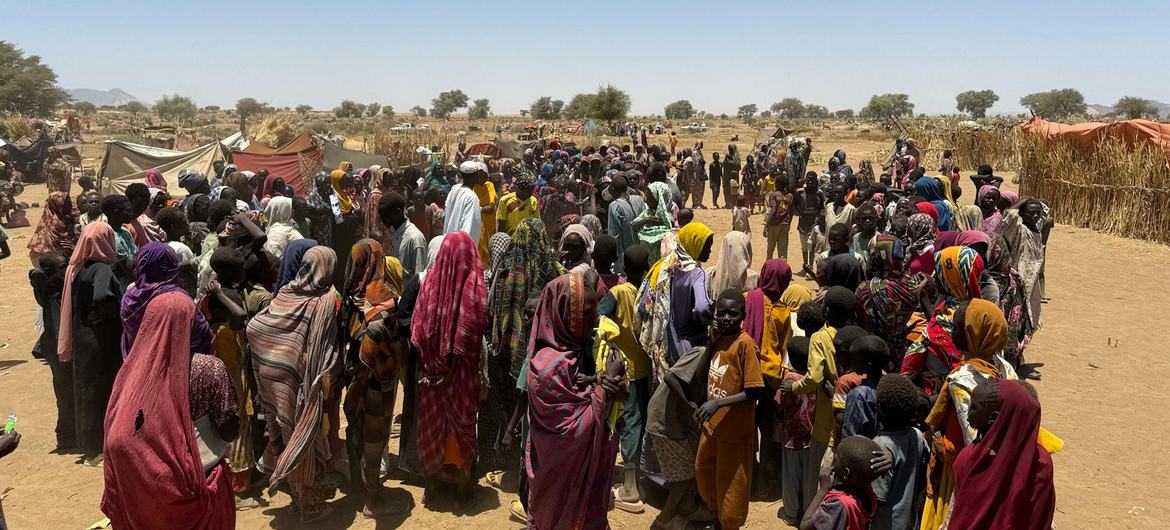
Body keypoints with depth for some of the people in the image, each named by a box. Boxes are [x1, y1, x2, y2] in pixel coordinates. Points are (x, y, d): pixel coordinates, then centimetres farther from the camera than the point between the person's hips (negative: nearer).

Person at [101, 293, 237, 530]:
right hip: (197, 484, -3)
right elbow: (229, 431, -12)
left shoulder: (132, 370, -11)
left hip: (143, 488, 3)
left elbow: (116, 441, -5)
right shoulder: (210, 369, -19)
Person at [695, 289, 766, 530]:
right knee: (703, 471, 24)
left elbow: (755, 391, -21)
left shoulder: (745, 343, -20)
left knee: (730, 483, 9)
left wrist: (718, 403, -28)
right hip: (711, 423, 8)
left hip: (734, 429, -8)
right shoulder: (717, 338, 1)